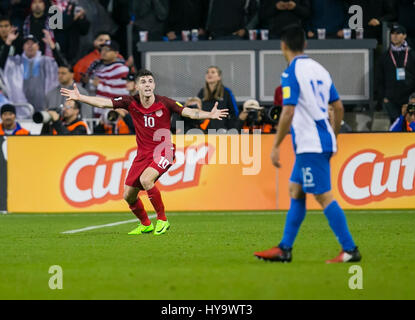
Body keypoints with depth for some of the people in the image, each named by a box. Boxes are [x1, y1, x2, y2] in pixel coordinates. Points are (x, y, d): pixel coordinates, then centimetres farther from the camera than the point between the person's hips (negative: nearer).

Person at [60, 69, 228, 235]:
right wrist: (80, 97, -9)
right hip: (143, 153, 5)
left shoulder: (164, 103, -12)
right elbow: (103, 103, -2)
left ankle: (162, 220, -15)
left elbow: (189, 112, -17)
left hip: (163, 151, -5)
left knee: (146, 179, -31)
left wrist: (210, 115, -32)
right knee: (128, 196, 5)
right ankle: (145, 224, 32)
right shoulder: (131, 102, -4)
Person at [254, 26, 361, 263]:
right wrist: (334, 136, 26)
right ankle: (284, 250, 17)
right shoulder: (319, 69, 12)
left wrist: (276, 146, -13)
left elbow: (288, 112, -19)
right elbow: (338, 106, 15)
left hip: (310, 145, -9)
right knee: (295, 192, 14)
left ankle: (350, 250, -9)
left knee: (324, 196, -7)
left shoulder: (291, 73, -12)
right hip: (324, 140, 9)